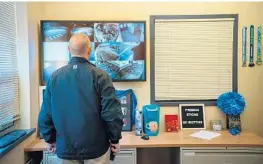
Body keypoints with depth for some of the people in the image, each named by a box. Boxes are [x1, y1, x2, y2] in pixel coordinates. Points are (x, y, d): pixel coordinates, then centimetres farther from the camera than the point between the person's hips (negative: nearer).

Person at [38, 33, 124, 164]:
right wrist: (115, 139, -2)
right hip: (95, 146, -3)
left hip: (66, 147, 3)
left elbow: (45, 114, -1)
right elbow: (112, 113, -17)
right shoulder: (99, 76, -15)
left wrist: (51, 140, 14)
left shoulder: (54, 77, -5)